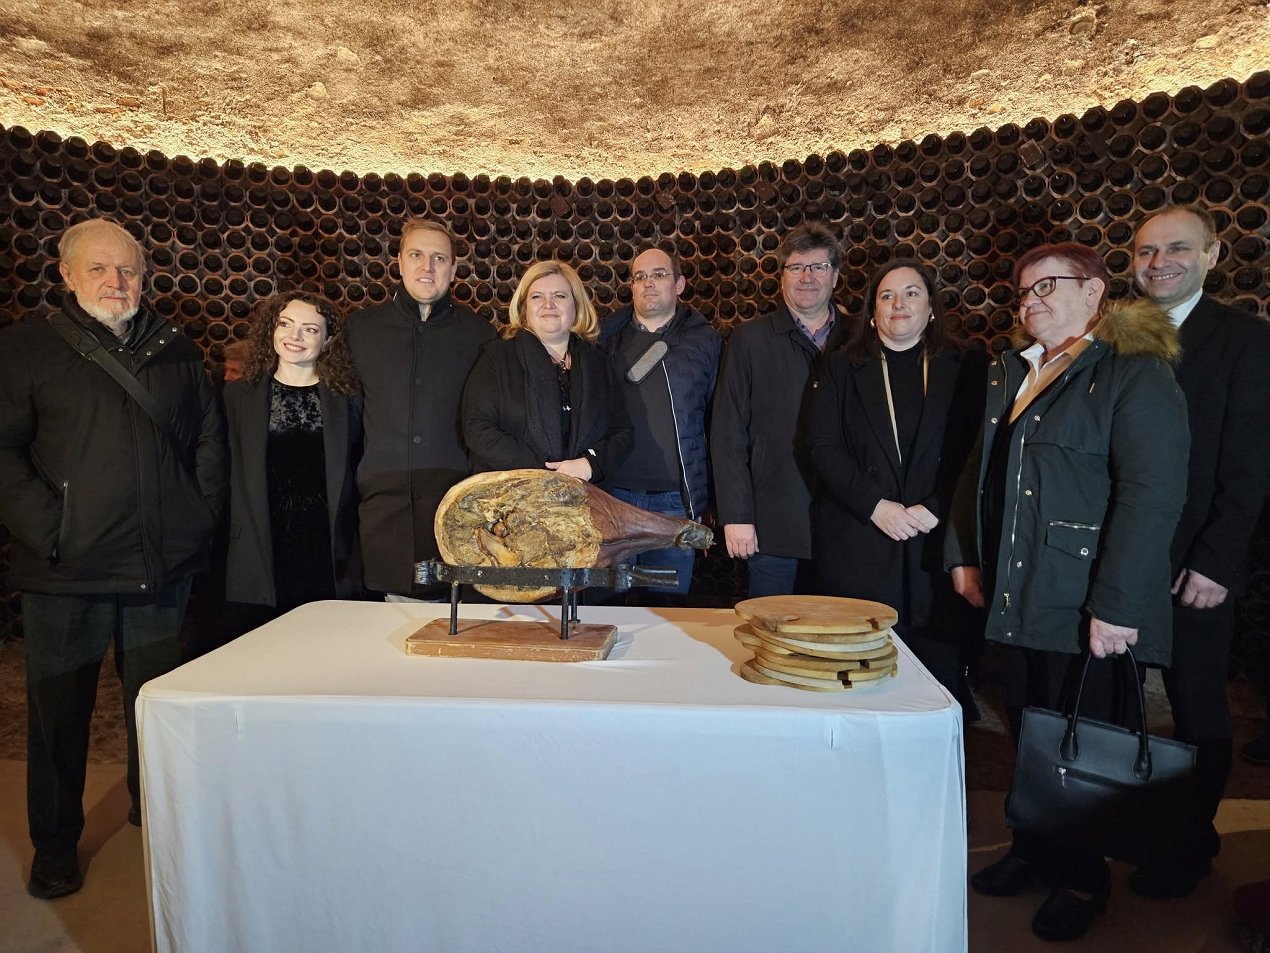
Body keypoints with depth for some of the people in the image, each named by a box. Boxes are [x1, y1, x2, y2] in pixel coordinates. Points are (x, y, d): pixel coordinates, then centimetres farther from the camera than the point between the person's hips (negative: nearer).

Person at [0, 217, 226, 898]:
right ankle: (55, 848, 27)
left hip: (163, 568, 3)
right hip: (67, 571, -2)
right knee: (59, 712, 10)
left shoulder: (176, 352, 11)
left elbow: (207, 438, 13)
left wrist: (200, 517, 3)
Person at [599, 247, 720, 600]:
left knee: (669, 604, 8)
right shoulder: (606, 335, 7)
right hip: (612, 491, 1)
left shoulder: (705, 341, 5)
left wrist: (708, 499, 1)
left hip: (677, 497, -1)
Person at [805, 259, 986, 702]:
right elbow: (823, 445, 0)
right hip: (857, 545, 0)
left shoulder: (967, 367, 8)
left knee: (942, 662, 1)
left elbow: (976, 450, 0)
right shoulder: (844, 368, 10)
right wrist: (876, 505, -11)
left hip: (939, 540, 0)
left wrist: (934, 509, -12)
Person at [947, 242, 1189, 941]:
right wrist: (965, 554, 10)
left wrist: (1117, 606, -20)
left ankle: (1083, 878, 28)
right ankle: (1033, 850, 34)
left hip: (1085, 607, -6)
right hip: (1018, 596, 6)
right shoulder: (1010, 373, 13)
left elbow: (1153, 495, -17)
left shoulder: (1137, 374, -9)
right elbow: (980, 470, 18)